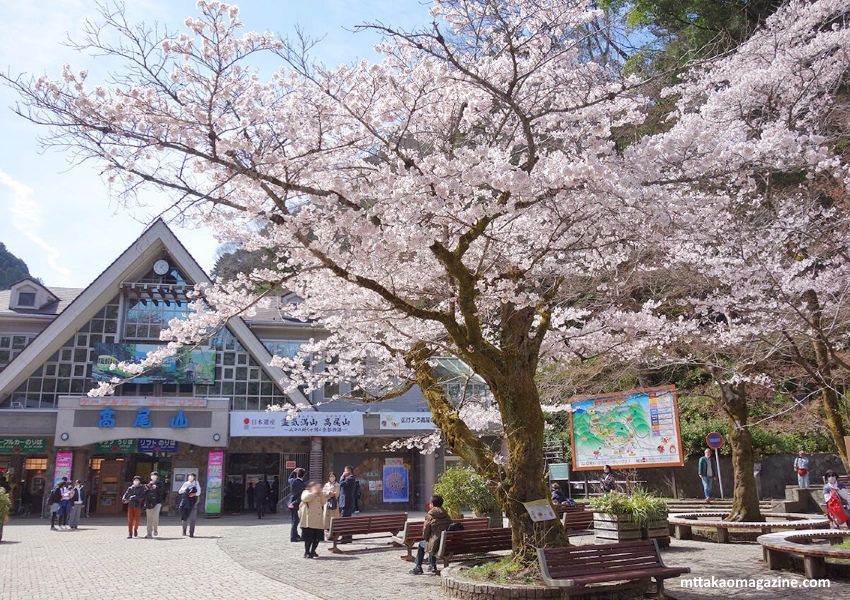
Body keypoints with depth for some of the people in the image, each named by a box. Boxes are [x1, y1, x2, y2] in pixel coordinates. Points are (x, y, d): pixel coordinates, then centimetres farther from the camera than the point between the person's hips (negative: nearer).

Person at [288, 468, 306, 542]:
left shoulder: (292, 481, -6)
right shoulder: (303, 485, -20)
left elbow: (289, 478, 21)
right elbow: (301, 497, -21)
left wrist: (293, 472, 13)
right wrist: (294, 504, -16)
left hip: (291, 503, 6)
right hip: (297, 505, -6)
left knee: (294, 520, 17)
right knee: (295, 521, 3)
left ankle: (296, 535, 28)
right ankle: (293, 537, 6)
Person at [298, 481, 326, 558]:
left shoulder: (318, 495, 26)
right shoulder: (306, 492, 3)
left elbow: (323, 503, 13)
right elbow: (305, 498, -20)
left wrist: (320, 493, 5)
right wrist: (314, 492, -12)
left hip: (318, 520, 7)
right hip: (309, 520, -7)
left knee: (317, 537, 5)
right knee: (309, 537, -6)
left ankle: (312, 551, 19)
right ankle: (307, 552, 5)